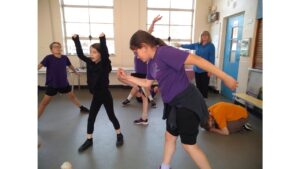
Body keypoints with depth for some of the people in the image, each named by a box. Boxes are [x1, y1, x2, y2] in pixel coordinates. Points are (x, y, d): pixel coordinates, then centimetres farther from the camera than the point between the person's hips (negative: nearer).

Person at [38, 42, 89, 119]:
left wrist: (76, 72, 29)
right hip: (52, 85, -3)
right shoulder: (48, 58, -15)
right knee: (45, 102, 2)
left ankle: (81, 107, 41)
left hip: (64, 83, 4)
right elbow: (39, 66, -22)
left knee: (72, 96, 20)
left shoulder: (65, 58, -4)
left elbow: (70, 66, 14)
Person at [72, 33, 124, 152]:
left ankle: (119, 135, 29)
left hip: (105, 95, -5)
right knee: (91, 118, 10)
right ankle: (89, 140, 27)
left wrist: (102, 39, -38)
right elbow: (80, 54, 3)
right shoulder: (90, 63, 1)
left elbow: (105, 52, -30)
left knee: (111, 116, 8)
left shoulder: (105, 64, -14)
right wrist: (76, 40, -1)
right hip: (96, 96, 6)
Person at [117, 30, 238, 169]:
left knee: (189, 145, 6)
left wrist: (225, 77, -27)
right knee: (169, 137, 22)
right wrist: (127, 77, 14)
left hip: (187, 103, -9)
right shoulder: (151, 62, 7)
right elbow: (147, 83, 21)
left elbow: (196, 60, -28)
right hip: (173, 104, 9)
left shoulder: (164, 52, -23)